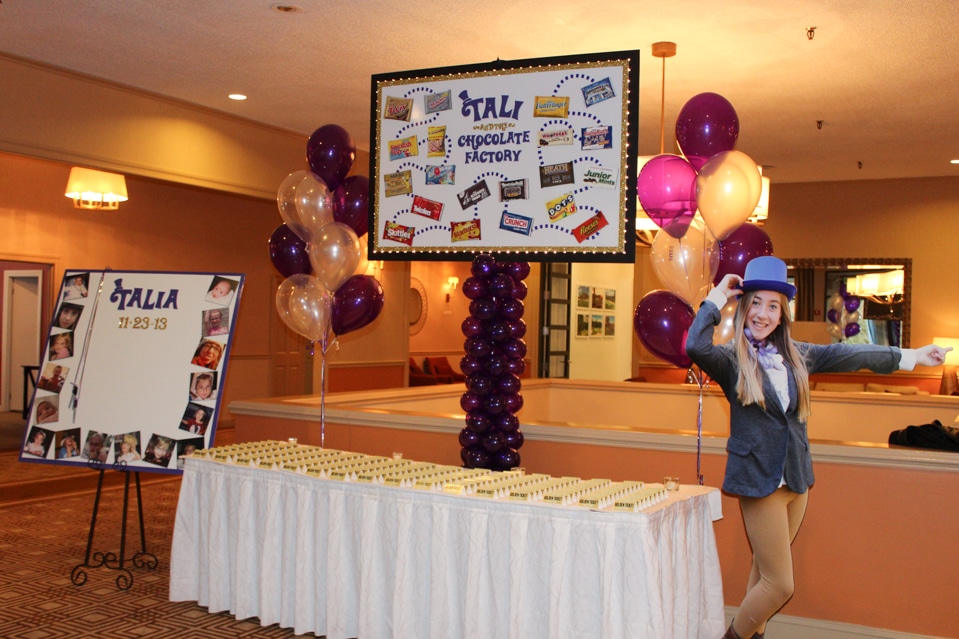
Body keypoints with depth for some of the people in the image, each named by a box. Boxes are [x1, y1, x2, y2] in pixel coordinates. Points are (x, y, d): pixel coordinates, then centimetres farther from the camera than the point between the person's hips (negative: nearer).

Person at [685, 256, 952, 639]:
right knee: (779, 584, -4)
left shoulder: (795, 355, 8)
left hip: (797, 478, 6)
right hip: (759, 479, -6)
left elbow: (846, 356, 17)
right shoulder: (731, 358, -11)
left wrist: (908, 357, 23)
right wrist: (717, 298, -21)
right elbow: (696, 348, -32)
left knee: (765, 571, 17)